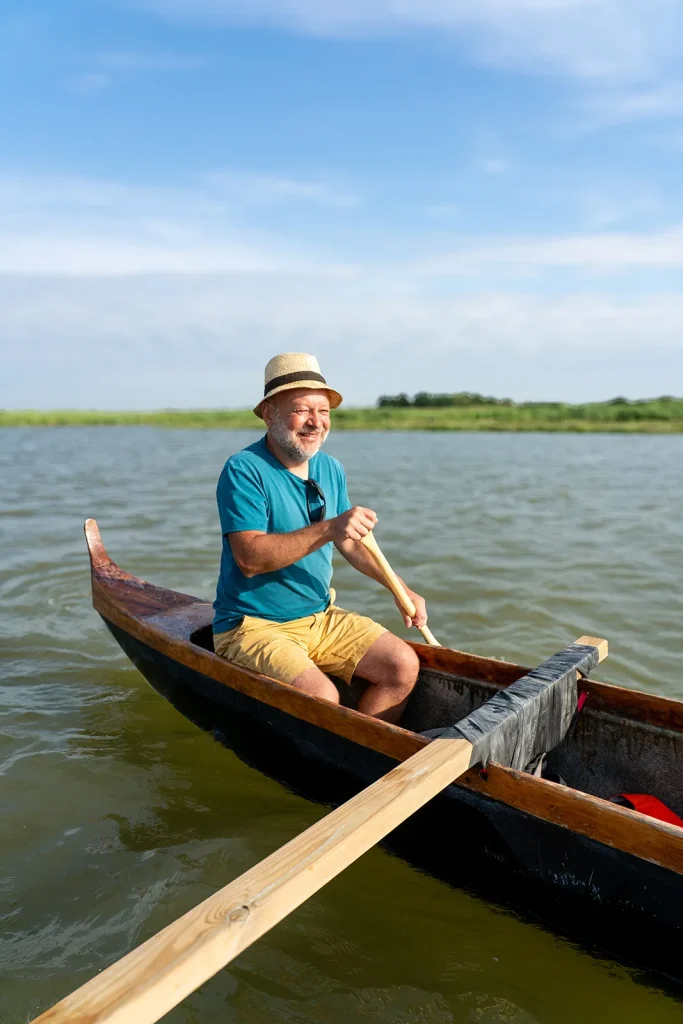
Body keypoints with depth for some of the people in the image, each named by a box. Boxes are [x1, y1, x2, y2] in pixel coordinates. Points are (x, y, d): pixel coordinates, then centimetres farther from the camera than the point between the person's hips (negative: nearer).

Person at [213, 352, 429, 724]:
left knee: (403, 666, -8)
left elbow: (349, 542, 18)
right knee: (322, 697, -28)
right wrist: (327, 528, -33)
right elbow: (250, 559, -25)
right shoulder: (243, 470, -15)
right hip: (253, 626, -6)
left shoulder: (331, 469, 8)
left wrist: (401, 589, 8)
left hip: (321, 617, 7)